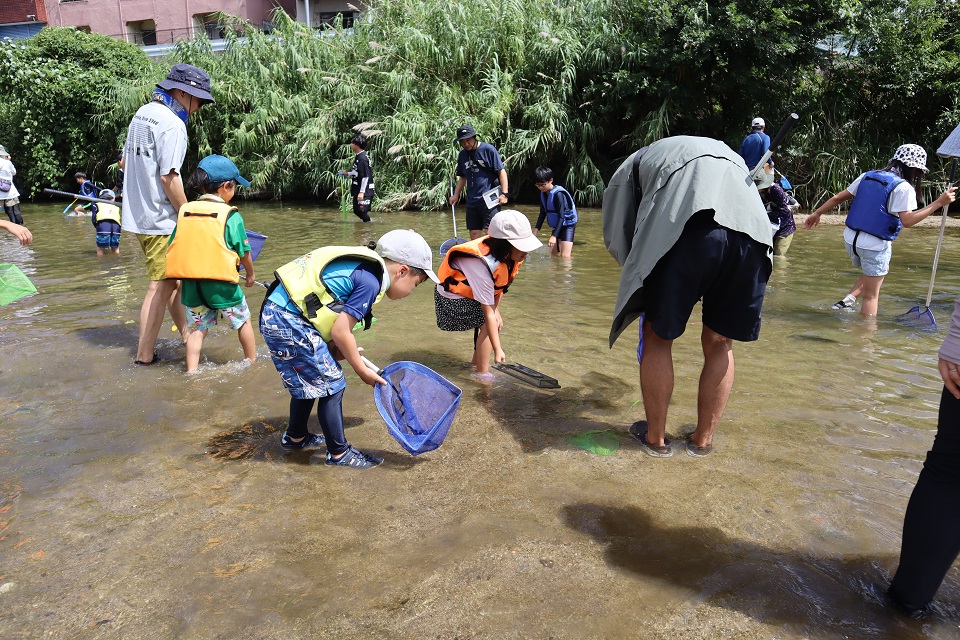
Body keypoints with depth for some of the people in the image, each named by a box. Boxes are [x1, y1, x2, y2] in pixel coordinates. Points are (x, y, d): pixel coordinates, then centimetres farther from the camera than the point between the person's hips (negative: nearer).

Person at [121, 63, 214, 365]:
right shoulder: (172, 124, -16)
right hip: (160, 219, -10)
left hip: (137, 213, 10)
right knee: (160, 287, -2)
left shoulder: (142, 113, 13)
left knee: (172, 278, 19)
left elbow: (125, 162, 19)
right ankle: (144, 355, 5)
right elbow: (168, 177, -20)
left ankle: (187, 335, 31)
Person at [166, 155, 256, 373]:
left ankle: (192, 371, 12)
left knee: (197, 328, 15)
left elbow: (171, 248, 9)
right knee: (243, 321, 16)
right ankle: (252, 362, 30)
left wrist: (182, 276, 21)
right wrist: (250, 274, 16)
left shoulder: (184, 210, 7)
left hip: (191, 283, 4)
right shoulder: (230, 215, -6)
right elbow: (244, 253, -2)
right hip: (221, 282, -4)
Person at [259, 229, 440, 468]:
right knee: (331, 385, 1)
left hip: (273, 316, 10)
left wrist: (336, 349, -1)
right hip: (289, 322, -10)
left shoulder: (361, 267, 11)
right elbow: (340, 331, -16)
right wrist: (362, 370, -3)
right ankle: (339, 453, 13)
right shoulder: (370, 281, -16)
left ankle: (295, 437, 43)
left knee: (308, 381, 24)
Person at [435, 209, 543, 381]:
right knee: (487, 324, -17)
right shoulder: (482, 266, -38)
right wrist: (497, 350, -32)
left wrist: (496, 311, -7)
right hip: (452, 298, -8)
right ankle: (482, 373, -7)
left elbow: (500, 286, 3)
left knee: (496, 322, 4)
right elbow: (488, 313, -35)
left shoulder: (509, 255, -16)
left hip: (469, 293, 8)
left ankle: (476, 361, 22)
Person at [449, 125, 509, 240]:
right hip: (472, 201, 6)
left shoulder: (488, 149, -5)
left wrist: (504, 193, -13)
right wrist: (456, 195, 16)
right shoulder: (462, 154, 12)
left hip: (490, 199, -6)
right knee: (474, 235, 6)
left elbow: (501, 171, -5)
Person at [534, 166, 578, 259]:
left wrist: (554, 235, -31)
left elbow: (561, 217, -27)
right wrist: (537, 229, 2)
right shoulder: (543, 193, 0)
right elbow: (543, 213, 10)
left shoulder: (558, 194, -25)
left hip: (568, 224, -9)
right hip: (557, 225, 9)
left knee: (564, 256, -18)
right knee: (553, 254, 17)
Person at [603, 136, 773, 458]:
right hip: (752, 229, 5)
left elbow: (616, 235, 23)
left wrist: (638, 274, 37)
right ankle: (703, 439, 31)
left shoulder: (634, 163, 31)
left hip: (686, 229, -4)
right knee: (719, 343, 19)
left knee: (657, 337, 13)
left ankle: (655, 437, 24)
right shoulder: (723, 150, 43)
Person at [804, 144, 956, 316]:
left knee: (881, 270, 30)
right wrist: (938, 203, -18)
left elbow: (838, 198, 10)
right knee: (871, 295, 5)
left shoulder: (867, 176, 7)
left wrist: (817, 213, 20)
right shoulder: (903, 188, -11)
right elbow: (907, 220, -21)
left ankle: (848, 300, 15)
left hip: (851, 238, 7)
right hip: (875, 245, -7)